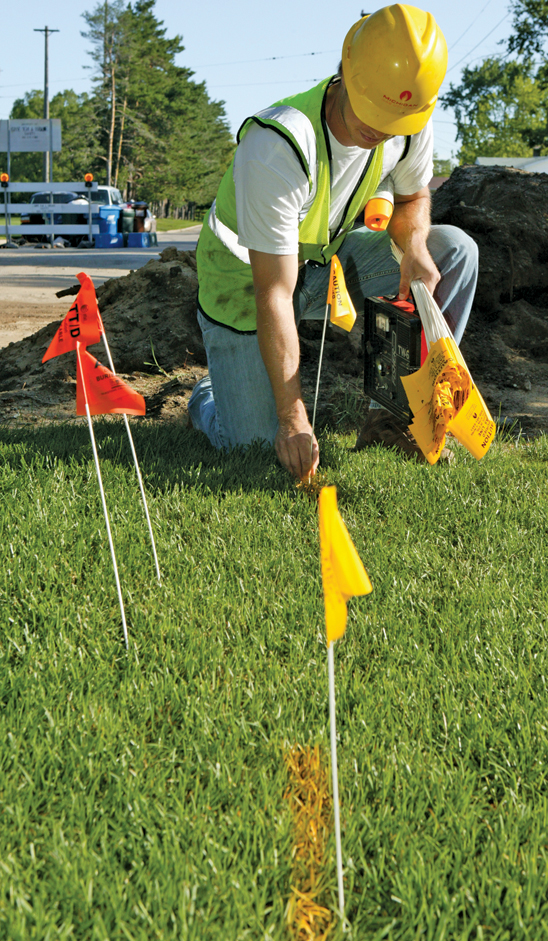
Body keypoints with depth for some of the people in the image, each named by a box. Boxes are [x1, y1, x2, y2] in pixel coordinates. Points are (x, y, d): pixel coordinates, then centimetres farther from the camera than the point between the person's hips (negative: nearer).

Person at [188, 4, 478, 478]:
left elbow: (413, 197, 7)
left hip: (327, 258, 6)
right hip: (245, 276, -6)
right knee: (254, 445, -13)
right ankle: (209, 397, 26)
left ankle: (390, 418, -8)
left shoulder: (412, 120, -18)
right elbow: (274, 297, -35)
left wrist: (415, 245, -20)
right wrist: (293, 419, -35)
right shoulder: (276, 147, -36)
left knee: (454, 249, -12)